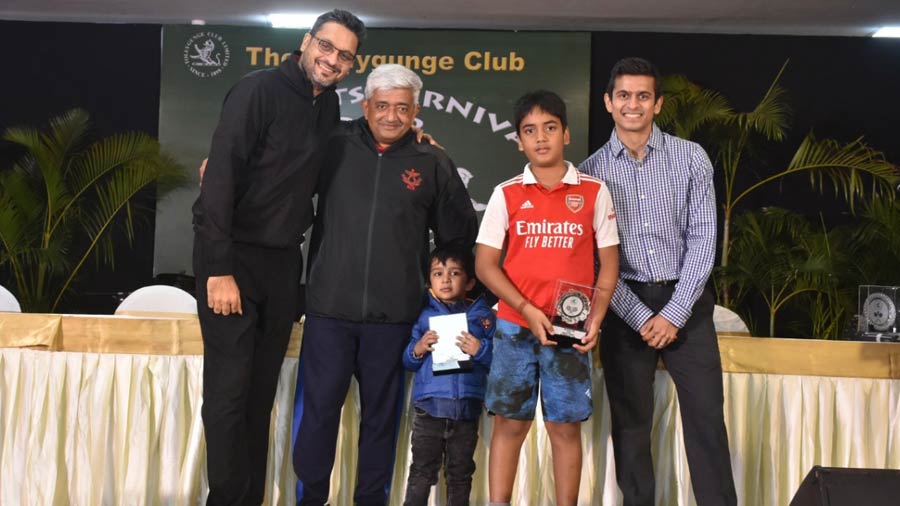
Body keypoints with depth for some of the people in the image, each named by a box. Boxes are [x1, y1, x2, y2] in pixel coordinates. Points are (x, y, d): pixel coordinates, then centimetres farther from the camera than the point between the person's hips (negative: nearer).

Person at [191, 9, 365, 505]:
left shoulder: (328, 104, 9)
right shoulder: (259, 90, -12)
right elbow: (220, 177, -18)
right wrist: (219, 269, -23)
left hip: (282, 259, 7)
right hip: (234, 257, -6)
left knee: (262, 390, 12)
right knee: (229, 391, -3)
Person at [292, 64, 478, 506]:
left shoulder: (433, 164, 4)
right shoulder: (335, 148, 3)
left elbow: (459, 235, 13)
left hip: (394, 314, 0)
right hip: (330, 307, 0)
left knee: (380, 413, 10)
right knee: (318, 408, 5)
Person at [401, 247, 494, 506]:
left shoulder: (483, 316, 3)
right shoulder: (423, 315, 5)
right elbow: (407, 361, 8)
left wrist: (480, 350, -19)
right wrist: (417, 350, -13)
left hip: (467, 409, 0)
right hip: (429, 408, 0)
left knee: (460, 473, 12)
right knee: (422, 471, 5)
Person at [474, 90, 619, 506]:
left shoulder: (594, 192, 3)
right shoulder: (506, 194, 3)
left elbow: (609, 262, 5)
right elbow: (485, 264, 0)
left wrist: (595, 318, -8)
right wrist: (528, 309, -11)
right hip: (515, 327, 1)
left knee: (565, 426, 4)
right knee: (509, 423, 4)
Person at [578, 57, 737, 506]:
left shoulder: (690, 157, 1)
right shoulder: (592, 171, 2)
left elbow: (703, 237, -3)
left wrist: (674, 313, -10)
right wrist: (640, 317, -9)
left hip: (685, 301, 0)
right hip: (625, 305, 1)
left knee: (705, 417, 0)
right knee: (630, 420, 7)